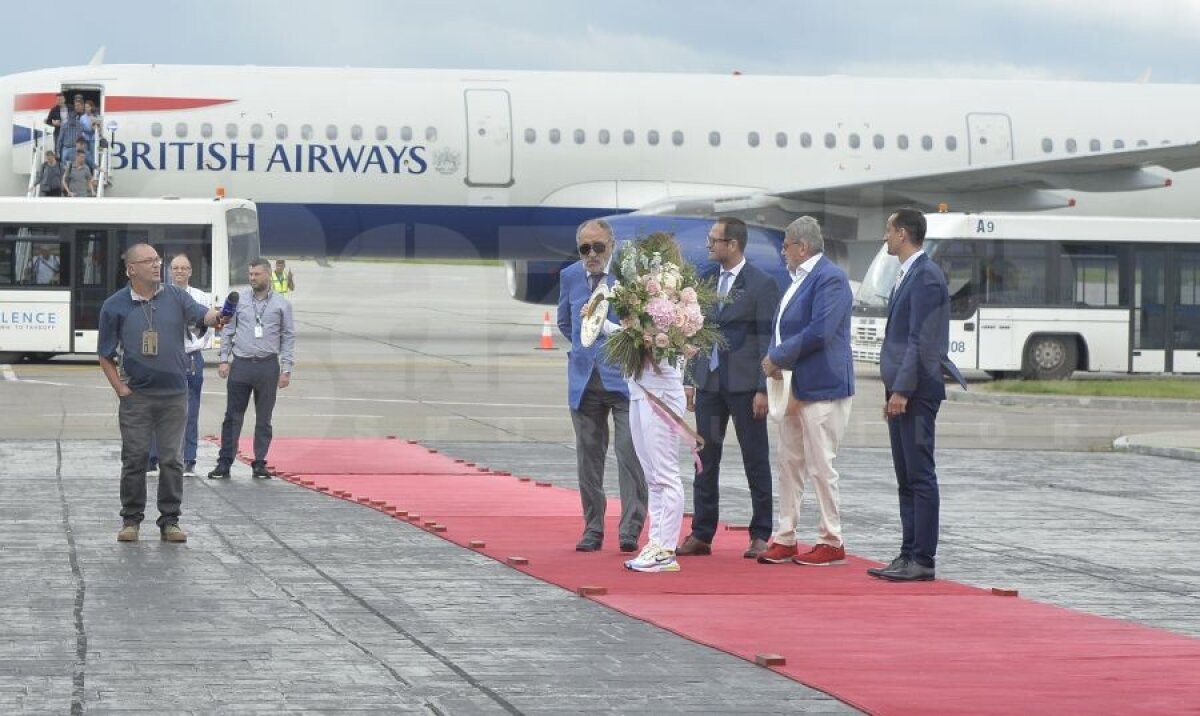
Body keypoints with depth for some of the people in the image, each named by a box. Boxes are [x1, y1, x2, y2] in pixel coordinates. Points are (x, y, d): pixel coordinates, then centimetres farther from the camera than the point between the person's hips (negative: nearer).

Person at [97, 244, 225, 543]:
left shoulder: (176, 297, 4)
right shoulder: (115, 306, 0)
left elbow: (201, 314, -12)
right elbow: (106, 356, 4)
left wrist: (217, 317, -35)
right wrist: (121, 389, -4)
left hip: (173, 393, 1)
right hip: (136, 395, -1)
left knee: (171, 459, 3)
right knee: (135, 458, 1)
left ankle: (170, 521, 11)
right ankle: (131, 520, 12)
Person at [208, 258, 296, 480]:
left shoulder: (281, 305, 4)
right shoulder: (239, 302, 7)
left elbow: (288, 337, 4)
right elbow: (228, 331, 11)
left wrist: (286, 369, -1)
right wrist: (224, 359, 1)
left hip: (268, 366, 0)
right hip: (241, 364, 0)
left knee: (264, 418, 6)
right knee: (233, 416, -2)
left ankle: (260, 463, 14)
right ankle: (224, 463, -1)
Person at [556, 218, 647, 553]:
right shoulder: (569, 276, 7)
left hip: (625, 378, -4)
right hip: (585, 379, 4)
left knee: (630, 454, -10)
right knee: (588, 457, 7)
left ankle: (630, 530, -6)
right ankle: (592, 529, 14)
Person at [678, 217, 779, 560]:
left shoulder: (762, 284, -8)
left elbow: (767, 339, -10)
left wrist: (763, 389, -14)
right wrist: (692, 379, 11)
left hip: (744, 384, -6)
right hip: (709, 382, 6)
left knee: (756, 461, 2)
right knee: (705, 460, 7)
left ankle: (760, 535, 8)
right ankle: (701, 534, 13)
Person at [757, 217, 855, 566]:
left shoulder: (830, 278, -13)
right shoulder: (799, 279, 16)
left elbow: (819, 332, -22)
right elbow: (784, 328, 22)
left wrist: (777, 358, -14)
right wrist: (776, 361, 1)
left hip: (821, 389, -9)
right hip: (792, 388, 9)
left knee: (820, 466, -5)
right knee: (790, 463, 10)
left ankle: (831, 543, 2)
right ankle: (784, 539, 14)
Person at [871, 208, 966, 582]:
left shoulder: (926, 277, -13)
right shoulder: (909, 275, 18)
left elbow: (921, 340, -19)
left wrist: (902, 390, -21)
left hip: (916, 392, -10)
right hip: (901, 390, 10)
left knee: (920, 477, -7)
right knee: (906, 478, 11)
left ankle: (923, 560, -6)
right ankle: (909, 555, 15)